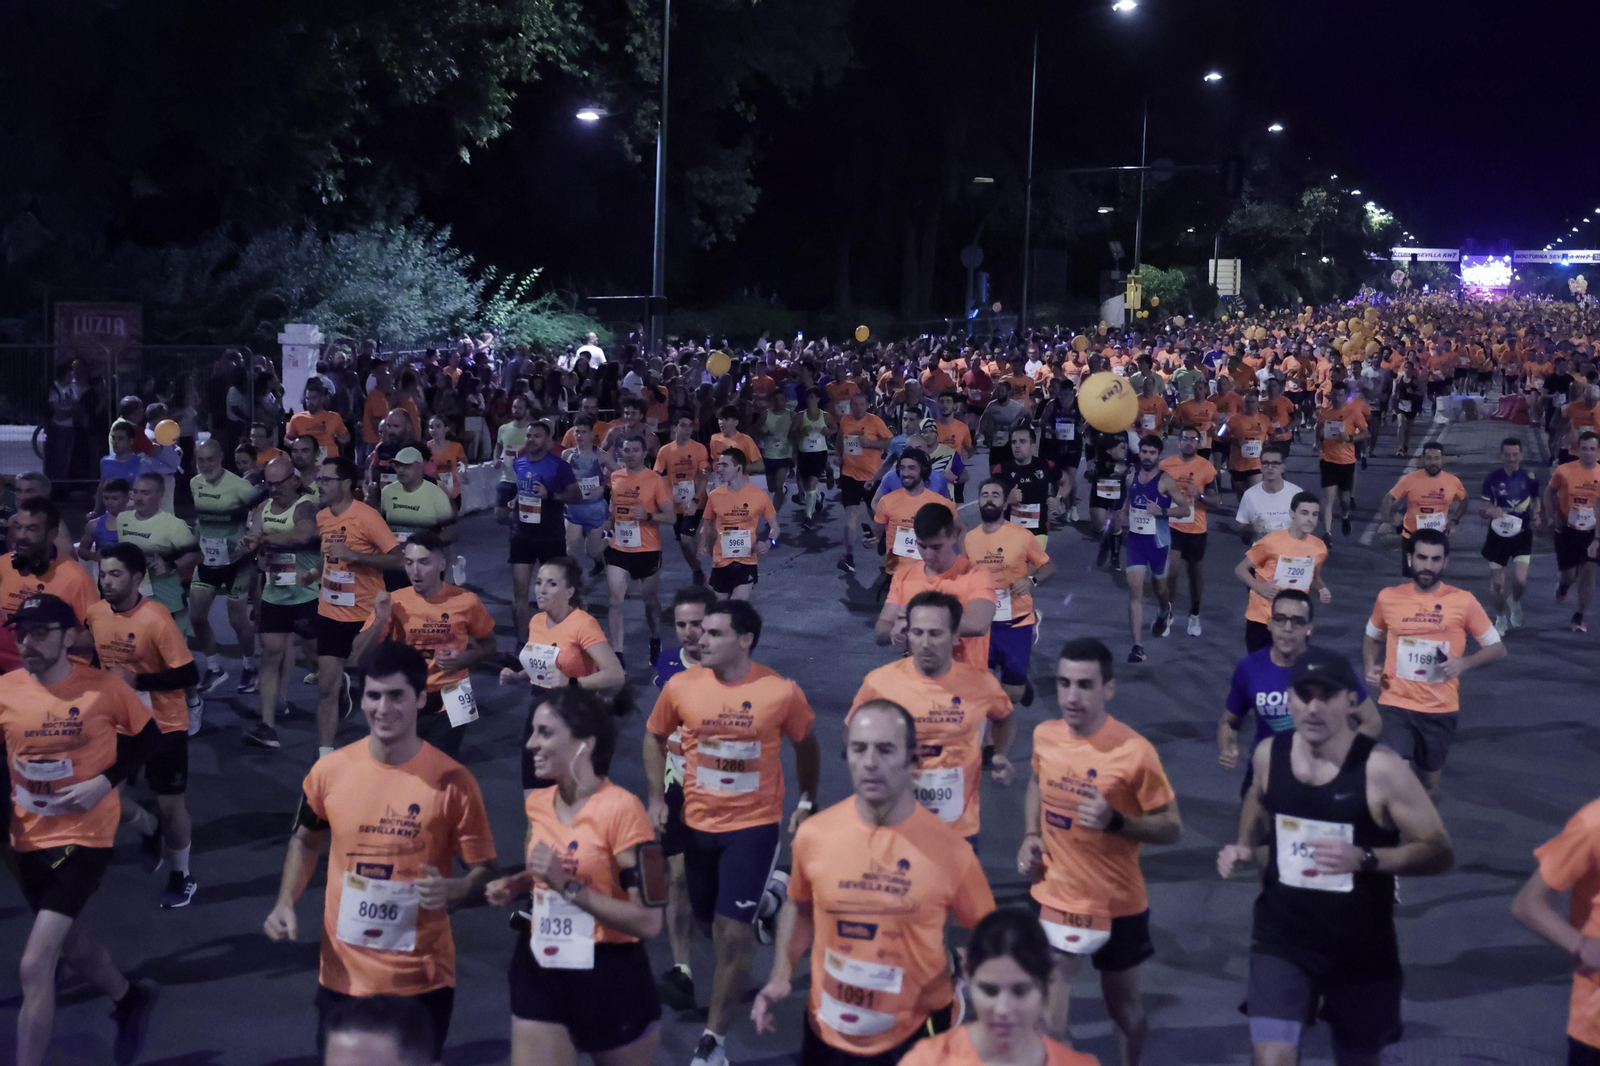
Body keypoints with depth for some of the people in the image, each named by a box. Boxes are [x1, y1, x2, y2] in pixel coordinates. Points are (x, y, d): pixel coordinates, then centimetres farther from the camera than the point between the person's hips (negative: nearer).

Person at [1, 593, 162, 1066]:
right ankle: (130, 998, 53)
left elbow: (146, 735, 0)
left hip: (85, 836, -5)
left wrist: (105, 782, -13)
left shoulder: (103, 686, -14)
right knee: (65, 939, 26)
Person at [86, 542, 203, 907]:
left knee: (169, 801, 4)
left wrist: (137, 679, -27)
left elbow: (189, 675, -23)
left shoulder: (156, 619, -23)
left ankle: (181, 877, 25)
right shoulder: (94, 614, -5)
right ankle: (152, 832, 37)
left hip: (163, 725, -5)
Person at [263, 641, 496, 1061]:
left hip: (422, 980, -2)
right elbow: (306, 840, 15)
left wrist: (451, 891, -26)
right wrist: (286, 902, 0)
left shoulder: (452, 781, -12)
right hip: (343, 976, 3)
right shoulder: (330, 770, -4)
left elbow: (485, 872, -5)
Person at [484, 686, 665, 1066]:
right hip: (540, 974, 5)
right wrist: (514, 886, 3)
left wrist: (568, 886, -26)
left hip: (612, 980, -5)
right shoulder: (536, 804, 3)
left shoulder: (621, 808, -18)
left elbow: (648, 920, -22)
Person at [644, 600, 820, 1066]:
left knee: (733, 931, -9)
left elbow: (805, 745, 4)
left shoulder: (781, 691, -14)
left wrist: (807, 801, 8)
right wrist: (656, 796, 0)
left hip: (754, 825, -3)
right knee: (710, 923, 18)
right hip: (698, 822, 4)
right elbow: (655, 736, 9)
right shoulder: (680, 686, -9)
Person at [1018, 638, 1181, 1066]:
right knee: (1048, 1024, -2)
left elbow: (1172, 828, -15)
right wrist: (1031, 836, 0)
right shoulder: (1044, 736, -7)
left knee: (1125, 1007, 20)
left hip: (1117, 903, -2)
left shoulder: (1134, 751, -21)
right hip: (1055, 898, 2)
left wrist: (1115, 821, -31)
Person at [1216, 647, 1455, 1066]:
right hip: (1282, 937, 2)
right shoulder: (1269, 754, -5)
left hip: (1360, 948, -2)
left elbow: (1440, 852, -16)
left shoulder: (1380, 769, -20)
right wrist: (1245, 847, -1)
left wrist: (1364, 858, -31)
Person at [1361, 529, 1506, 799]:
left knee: (1428, 790, 17)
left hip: (1441, 708, 1)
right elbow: (1372, 638, 18)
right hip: (1397, 705, 0)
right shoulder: (1388, 597, -1)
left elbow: (1498, 649, 0)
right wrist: (1371, 667, -2)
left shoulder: (1463, 601, -6)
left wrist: (1464, 662, -18)